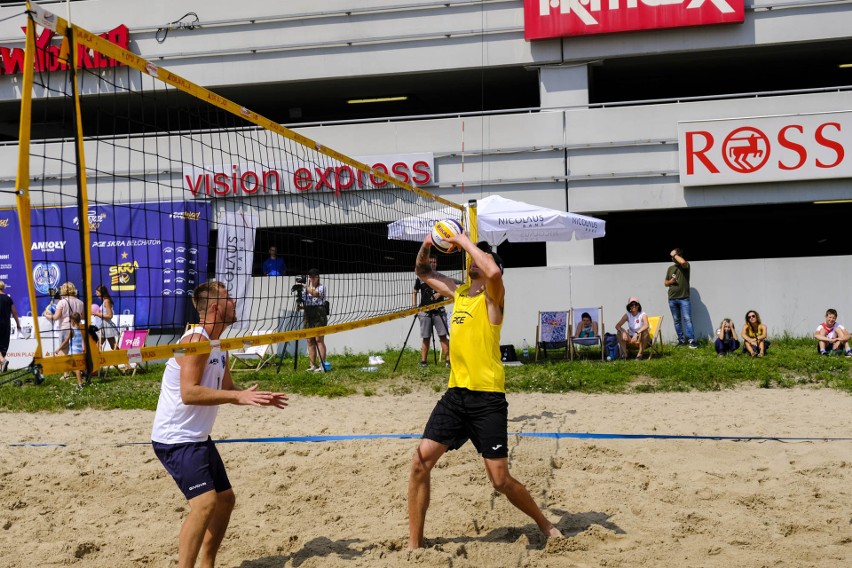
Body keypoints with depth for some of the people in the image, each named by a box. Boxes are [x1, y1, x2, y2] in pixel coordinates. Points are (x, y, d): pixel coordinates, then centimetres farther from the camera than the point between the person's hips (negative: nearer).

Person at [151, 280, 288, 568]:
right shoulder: (196, 340, -20)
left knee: (225, 499, 16)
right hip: (175, 439, -10)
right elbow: (188, 393, -29)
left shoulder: (219, 345, 10)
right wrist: (239, 396, -31)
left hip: (198, 438, 10)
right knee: (205, 502, -23)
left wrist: (258, 398, 4)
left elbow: (226, 389, 20)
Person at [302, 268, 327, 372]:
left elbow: (315, 293, -20)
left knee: (319, 340, -9)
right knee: (310, 341, 5)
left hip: (319, 316, -6)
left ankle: (322, 366, -9)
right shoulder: (306, 288, 17)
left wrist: (306, 286, -16)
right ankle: (312, 366, 10)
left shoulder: (321, 287, 0)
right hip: (308, 316, 6)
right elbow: (302, 301, 11)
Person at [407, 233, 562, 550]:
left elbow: (493, 272, -31)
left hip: (487, 398, -6)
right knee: (420, 462, -3)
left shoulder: (492, 296, -6)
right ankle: (414, 544, 7)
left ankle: (545, 526, 23)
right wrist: (426, 245, 5)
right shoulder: (458, 293, 14)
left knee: (500, 480, -3)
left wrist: (465, 241, -18)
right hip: (456, 393, 6)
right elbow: (423, 272, 26)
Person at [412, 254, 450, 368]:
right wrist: (414, 306, 4)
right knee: (426, 337, 2)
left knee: (443, 336, -6)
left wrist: (439, 294, -11)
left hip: (439, 311, 0)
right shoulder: (420, 278, 7)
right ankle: (423, 361, 7)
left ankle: (447, 359, -6)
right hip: (425, 311, 0)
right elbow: (414, 292, 13)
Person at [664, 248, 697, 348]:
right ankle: (681, 340, 13)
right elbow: (665, 283, 21)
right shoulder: (670, 268, 14)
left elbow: (683, 262, -28)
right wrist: (670, 281, -2)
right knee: (677, 320, 7)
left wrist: (675, 254, -11)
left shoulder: (685, 266, -1)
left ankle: (691, 340, -15)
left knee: (687, 319, -12)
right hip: (672, 299, 5)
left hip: (684, 298, -5)